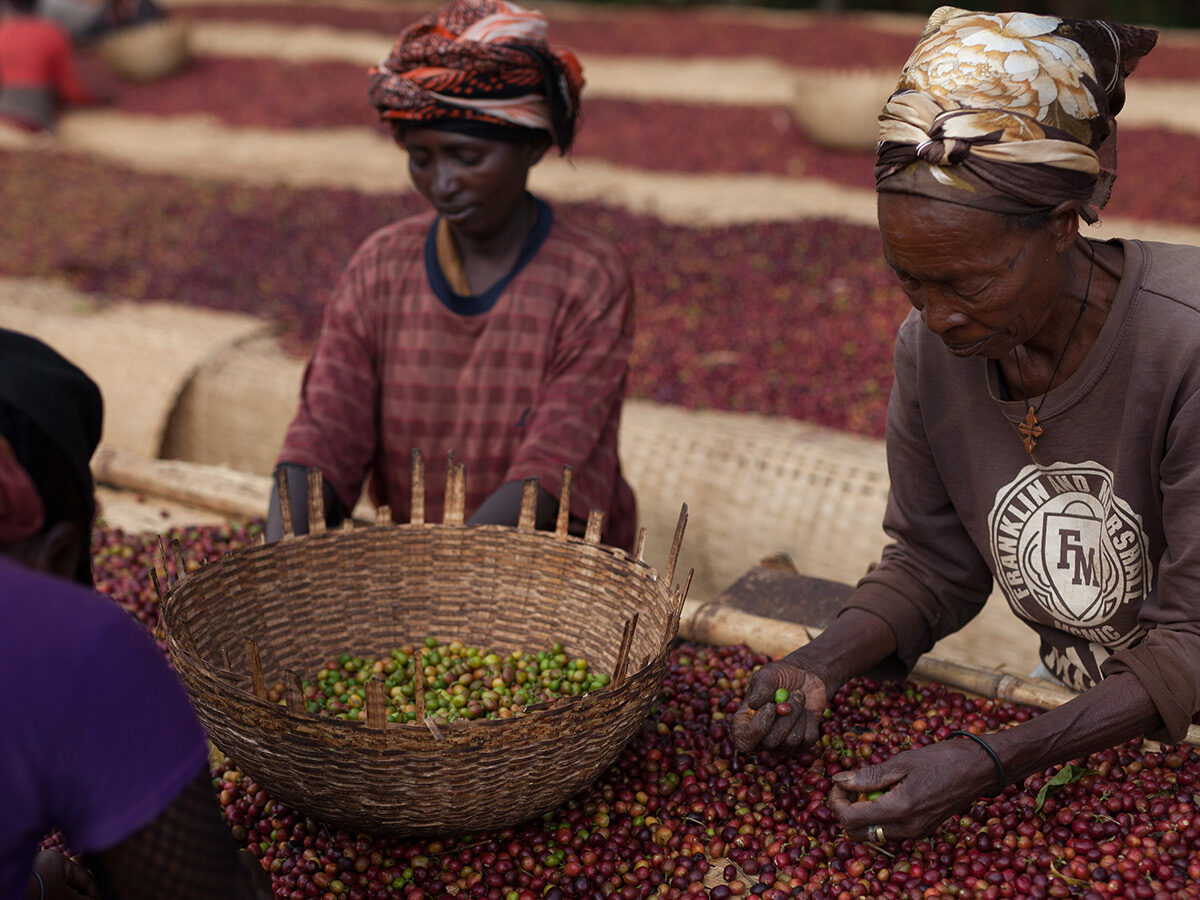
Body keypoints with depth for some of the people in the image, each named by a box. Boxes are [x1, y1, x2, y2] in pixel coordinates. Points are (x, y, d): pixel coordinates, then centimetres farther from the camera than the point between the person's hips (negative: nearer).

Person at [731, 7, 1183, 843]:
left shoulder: (1182, 348, -26)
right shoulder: (931, 346, -8)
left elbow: (1189, 647, -22)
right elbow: (930, 563, 4)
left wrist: (991, 763, -31)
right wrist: (820, 665, -14)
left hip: (1177, 737, -4)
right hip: (1073, 727, 4)